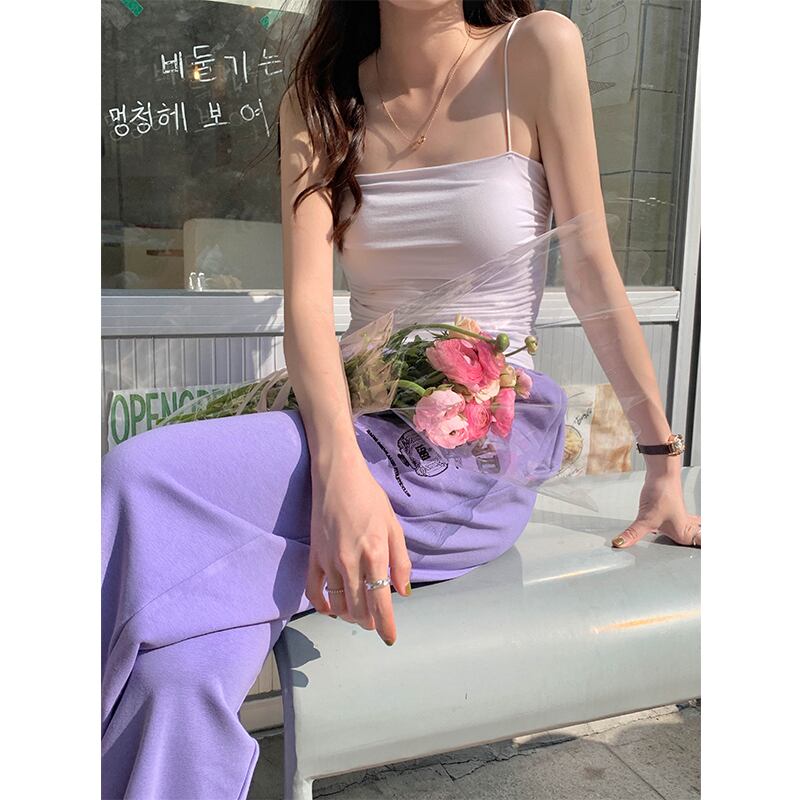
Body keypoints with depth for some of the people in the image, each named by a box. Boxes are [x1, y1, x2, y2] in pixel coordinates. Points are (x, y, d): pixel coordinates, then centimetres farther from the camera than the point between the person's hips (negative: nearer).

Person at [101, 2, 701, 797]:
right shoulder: (317, 102, 6)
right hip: (364, 427, 3)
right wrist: (340, 471, -26)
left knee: (143, 484, -24)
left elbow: (593, 269, 0)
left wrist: (664, 464, 2)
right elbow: (306, 301, -7)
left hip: (481, 452, -3)